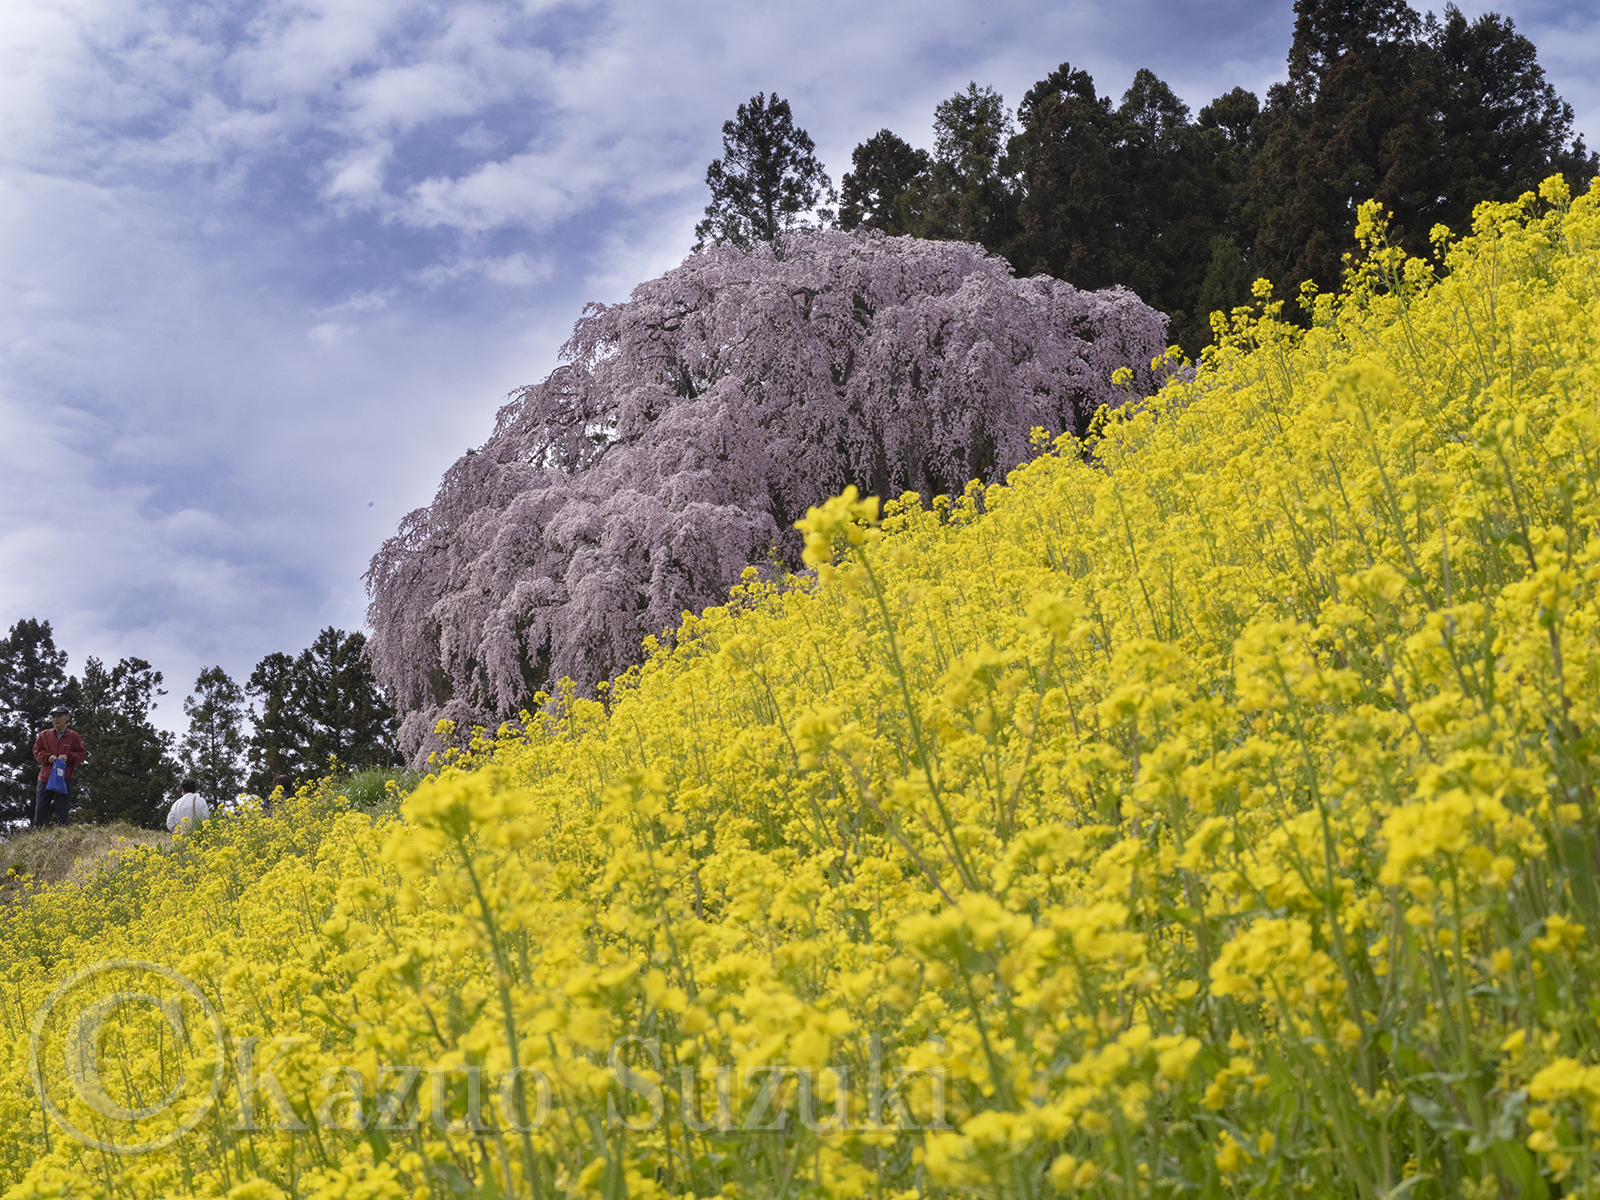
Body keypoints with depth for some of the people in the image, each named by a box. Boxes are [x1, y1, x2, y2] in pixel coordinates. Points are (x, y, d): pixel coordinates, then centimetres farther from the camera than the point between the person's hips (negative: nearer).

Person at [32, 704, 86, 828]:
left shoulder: (74, 736, 6)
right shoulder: (44, 735, 9)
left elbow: (81, 754, 6)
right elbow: (36, 751, 10)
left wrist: (68, 757, -12)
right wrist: (47, 757, -9)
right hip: (45, 779, 1)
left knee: (62, 816, 0)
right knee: (40, 811, -1)